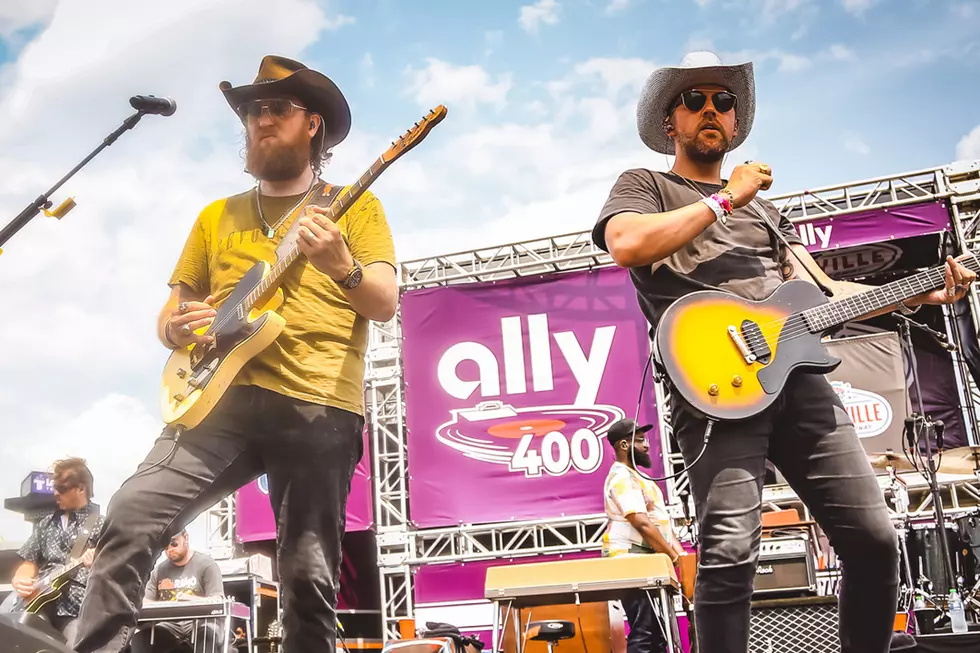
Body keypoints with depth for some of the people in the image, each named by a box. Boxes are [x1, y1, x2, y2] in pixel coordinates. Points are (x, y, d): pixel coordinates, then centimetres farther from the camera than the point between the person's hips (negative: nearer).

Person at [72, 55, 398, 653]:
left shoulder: (355, 205, 11)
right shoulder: (217, 216, 21)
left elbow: (386, 304, -1)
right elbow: (173, 309, 23)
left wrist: (341, 266, -22)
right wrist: (176, 327, -1)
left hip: (320, 408, -3)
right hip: (225, 398, 3)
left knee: (309, 578, -3)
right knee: (133, 513, -17)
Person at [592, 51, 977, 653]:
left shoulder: (764, 205, 32)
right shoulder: (646, 186, 14)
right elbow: (626, 243, -10)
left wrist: (922, 293, 15)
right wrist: (727, 198, -3)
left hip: (797, 372, 6)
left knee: (873, 539, 1)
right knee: (731, 549, -19)